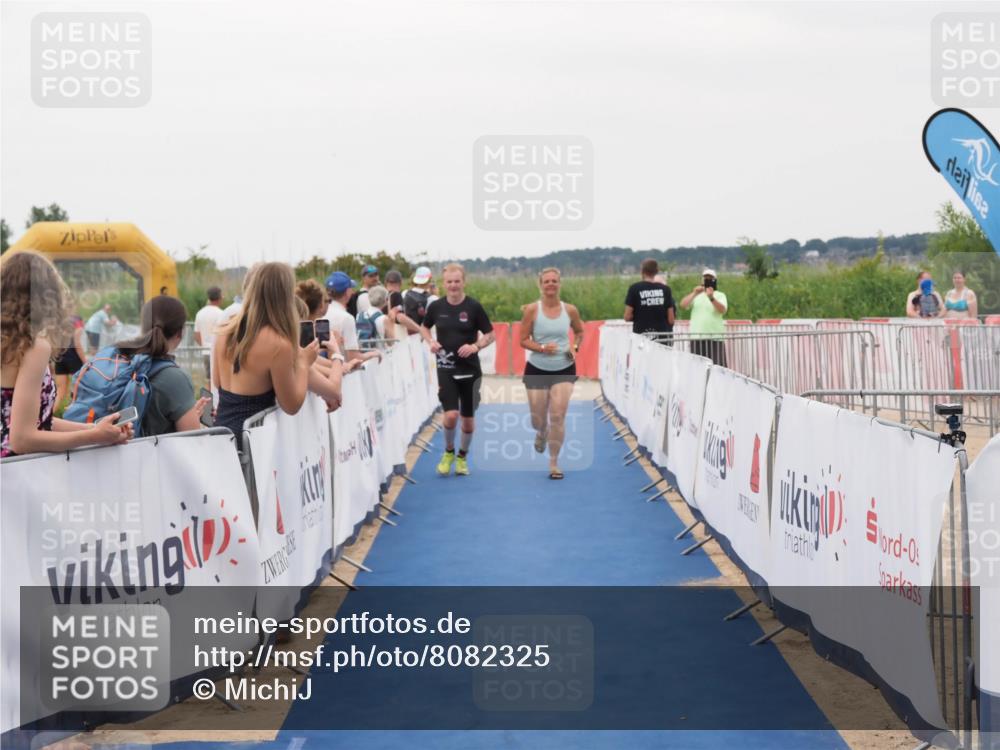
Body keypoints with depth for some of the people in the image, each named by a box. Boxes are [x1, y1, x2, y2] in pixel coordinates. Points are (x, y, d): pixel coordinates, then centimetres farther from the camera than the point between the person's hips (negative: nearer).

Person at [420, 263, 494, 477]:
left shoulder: (473, 307, -6)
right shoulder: (436, 306, -1)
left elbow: (490, 334, 0)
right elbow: (424, 327, 17)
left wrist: (476, 346, -17)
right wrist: (430, 341, -3)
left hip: (470, 369, 0)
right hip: (446, 369, 0)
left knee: (468, 418, 10)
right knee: (451, 414, -15)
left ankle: (462, 457, 33)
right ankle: (448, 452, 13)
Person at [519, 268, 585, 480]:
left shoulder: (570, 310, -3)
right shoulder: (532, 310, -9)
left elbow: (579, 331, 16)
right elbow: (523, 340, -7)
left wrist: (575, 347, -4)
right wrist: (541, 348, -24)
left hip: (564, 369, 0)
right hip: (537, 369, 0)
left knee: (558, 416, -11)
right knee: (538, 420, 9)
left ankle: (554, 463, 3)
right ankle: (541, 433, 48)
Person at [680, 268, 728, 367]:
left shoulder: (720, 295, 8)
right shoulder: (695, 295, 16)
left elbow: (722, 310, -11)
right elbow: (683, 305, 0)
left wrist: (712, 298, -28)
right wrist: (694, 293, -15)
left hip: (715, 337, -2)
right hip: (697, 337, 2)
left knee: (717, 366, -9)